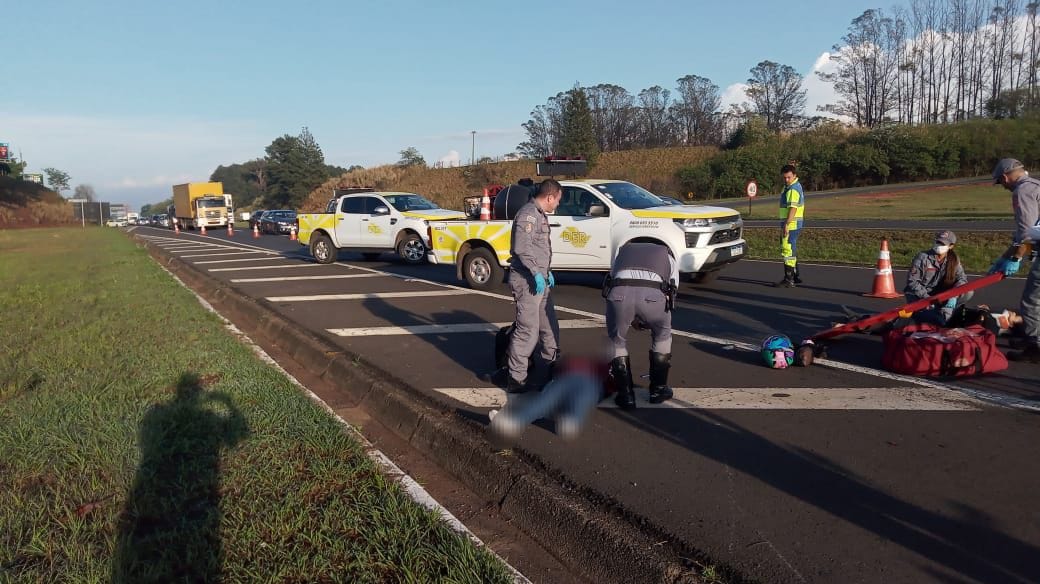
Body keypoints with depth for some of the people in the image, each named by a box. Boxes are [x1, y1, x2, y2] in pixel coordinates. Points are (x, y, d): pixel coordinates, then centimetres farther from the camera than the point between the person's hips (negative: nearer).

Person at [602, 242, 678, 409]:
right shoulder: (668, 257, 38)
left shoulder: (622, 252, 42)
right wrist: (648, 320, 48)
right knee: (662, 334, 30)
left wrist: (633, 319, 48)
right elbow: (670, 294, 35)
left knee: (617, 341, 26)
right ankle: (658, 389, 37)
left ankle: (625, 395, 25)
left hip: (619, 292, 0)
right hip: (653, 294, 0)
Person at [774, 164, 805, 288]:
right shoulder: (795, 185, 14)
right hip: (793, 225, 11)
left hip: (791, 225, -11)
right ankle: (795, 276, 27)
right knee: (792, 251, 18)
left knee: (788, 251, -11)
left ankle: (789, 280, -11)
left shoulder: (793, 189, -18)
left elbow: (793, 208, -28)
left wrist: (786, 224, -32)